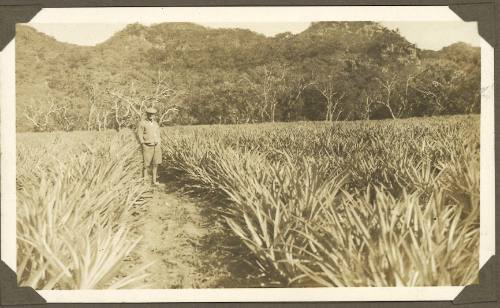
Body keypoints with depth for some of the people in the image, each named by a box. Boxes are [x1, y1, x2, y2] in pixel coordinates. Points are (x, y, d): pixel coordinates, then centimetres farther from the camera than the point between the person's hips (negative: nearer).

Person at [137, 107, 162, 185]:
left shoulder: (156, 123, 14)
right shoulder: (142, 123, -4)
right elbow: (140, 136, -6)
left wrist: (159, 145, 13)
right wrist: (143, 144, -12)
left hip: (156, 146, 5)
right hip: (147, 146, -5)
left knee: (155, 164, 6)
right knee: (146, 164, -3)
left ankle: (154, 180, 14)